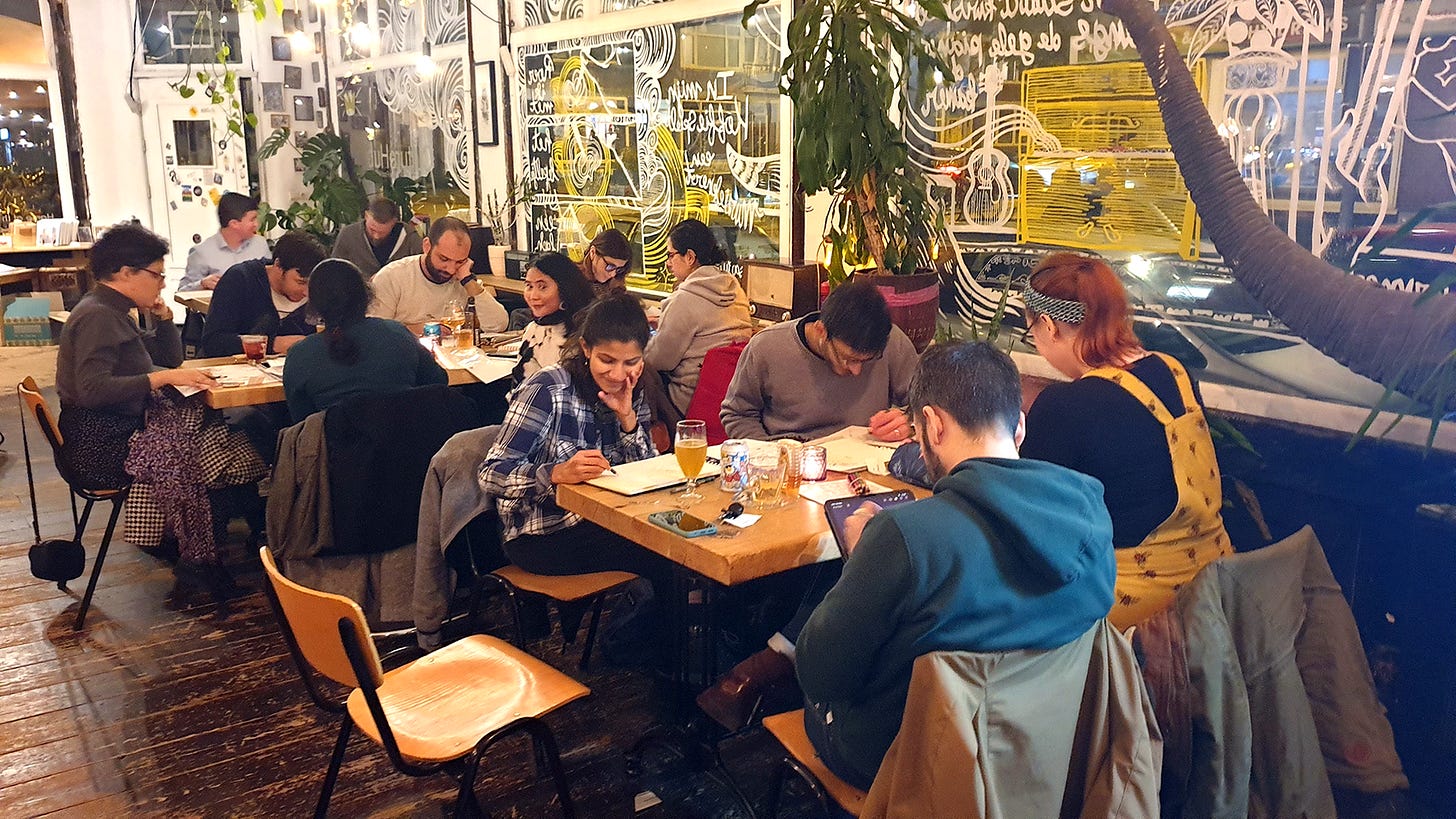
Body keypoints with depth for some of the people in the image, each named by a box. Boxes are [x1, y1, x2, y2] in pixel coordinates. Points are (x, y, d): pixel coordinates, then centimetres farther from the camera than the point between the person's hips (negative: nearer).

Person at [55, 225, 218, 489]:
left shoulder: (111, 311, 14)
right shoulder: (97, 317, -16)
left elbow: (171, 357, 21)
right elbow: (92, 390, -29)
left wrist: (163, 315, 6)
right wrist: (162, 378, -32)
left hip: (119, 432, 10)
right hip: (100, 449, -10)